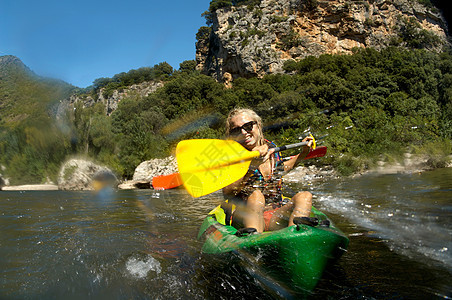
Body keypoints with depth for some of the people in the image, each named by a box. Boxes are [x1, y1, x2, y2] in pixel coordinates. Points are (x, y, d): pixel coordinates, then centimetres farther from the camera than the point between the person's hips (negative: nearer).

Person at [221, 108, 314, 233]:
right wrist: (251, 166, -30)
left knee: (305, 196, -17)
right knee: (256, 195, -33)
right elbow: (227, 191, -20)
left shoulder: (271, 148, 10)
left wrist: (303, 154, 29)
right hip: (244, 216, -4)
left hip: (275, 217, 5)